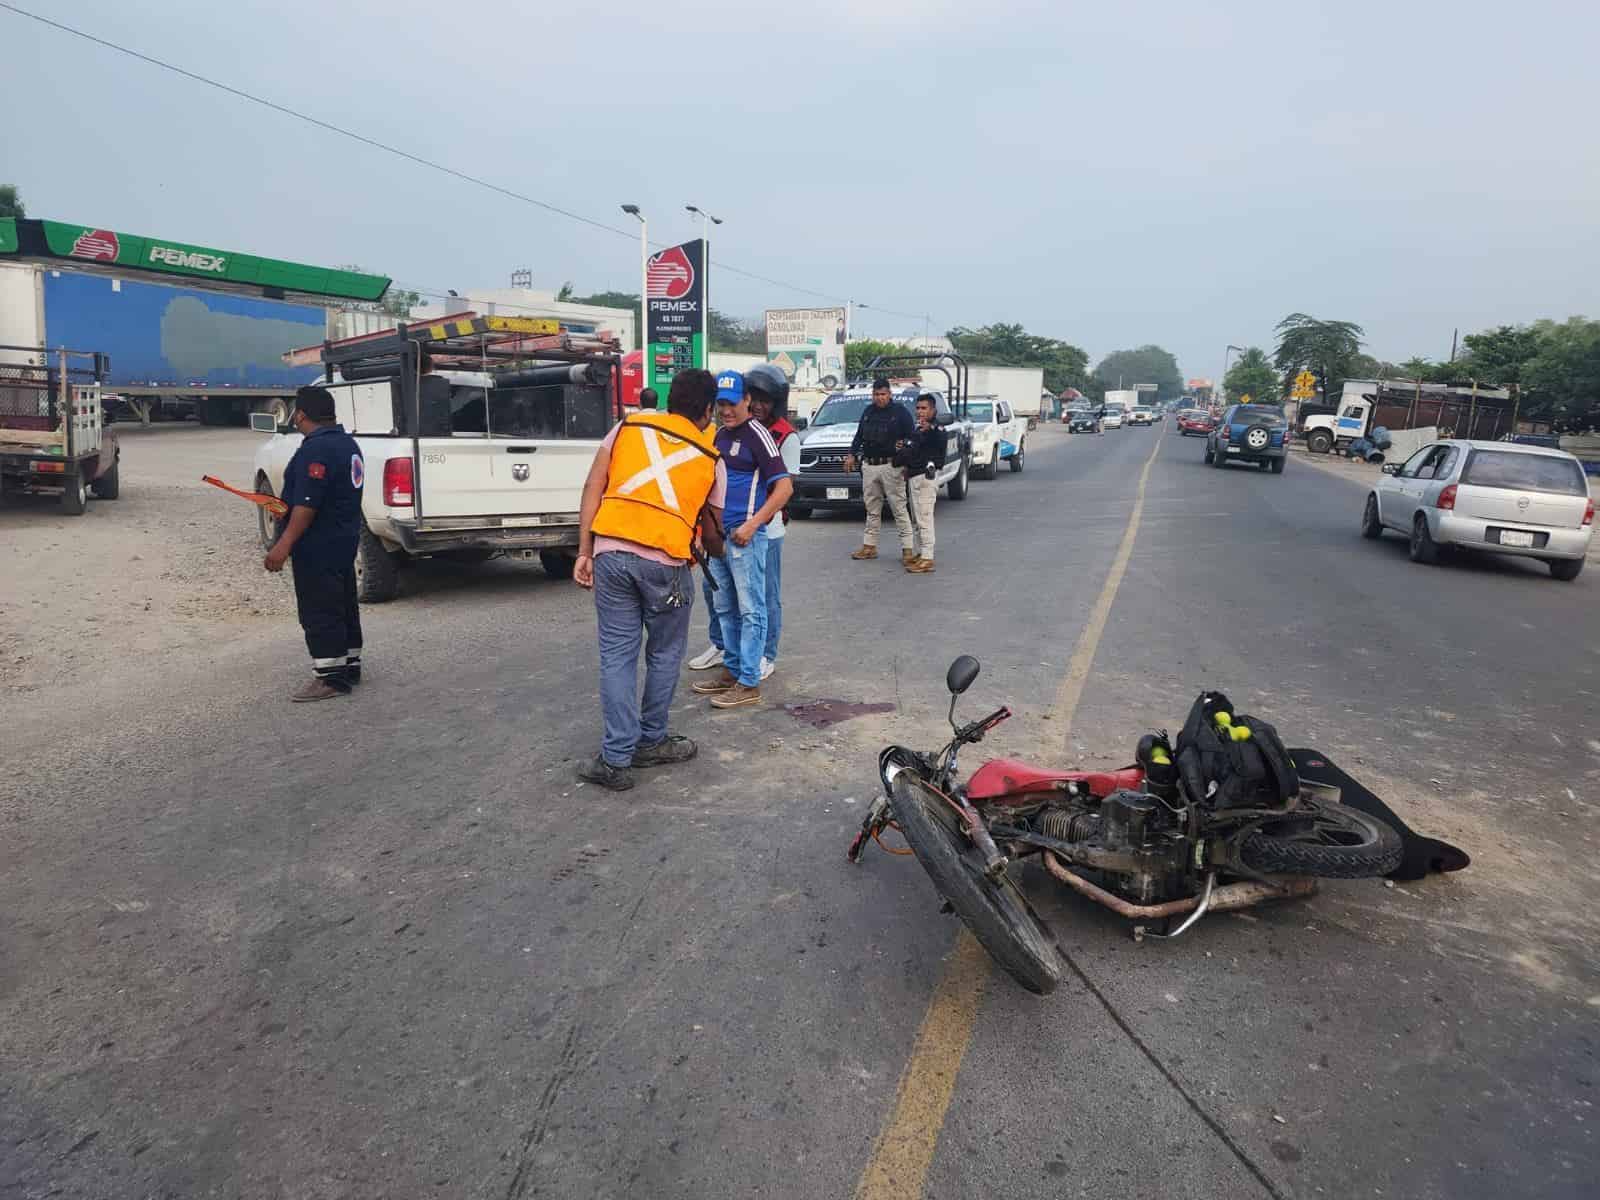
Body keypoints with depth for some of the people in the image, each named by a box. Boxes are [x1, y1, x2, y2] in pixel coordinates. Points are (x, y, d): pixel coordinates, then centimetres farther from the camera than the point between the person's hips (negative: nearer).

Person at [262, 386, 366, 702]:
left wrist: (283, 546, -28)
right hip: (344, 541, 10)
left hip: (318, 547, -10)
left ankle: (331, 678, 0)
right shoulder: (347, 443, 11)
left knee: (319, 613, -4)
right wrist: (286, 505, 30)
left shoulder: (316, 449, -20)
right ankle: (349, 666, 27)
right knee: (343, 606, 17)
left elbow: (307, 503, -26)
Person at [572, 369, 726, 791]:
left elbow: (593, 487, 5)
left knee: (616, 655, 9)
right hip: (665, 560, -2)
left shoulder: (628, 426, 15)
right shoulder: (711, 459, 13)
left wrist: (584, 551, 7)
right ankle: (650, 742, 30)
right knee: (664, 656, 17)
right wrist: (719, 553, 43)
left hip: (611, 552, 2)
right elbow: (711, 530, 21)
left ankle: (616, 759, 10)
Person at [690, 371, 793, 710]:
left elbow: (785, 486, -16)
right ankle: (731, 671, 27)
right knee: (725, 608, 16)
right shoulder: (719, 434, 14)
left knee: (750, 609, -3)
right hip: (717, 533, 9)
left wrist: (753, 524, -22)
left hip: (745, 535, -9)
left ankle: (749, 683, 1)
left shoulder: (757, 435, -10)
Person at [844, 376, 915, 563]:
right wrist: (852, 454, 11)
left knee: (899, 508, -6)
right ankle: (869, 546, 18)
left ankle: (907, 548, -4)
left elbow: (912, 436, -3)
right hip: (869, 466, 5)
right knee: (872, 509, 11)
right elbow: (859, 436, 22)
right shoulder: (868, 412, 16)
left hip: (891, 466, -5)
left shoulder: (900, 411, 0)